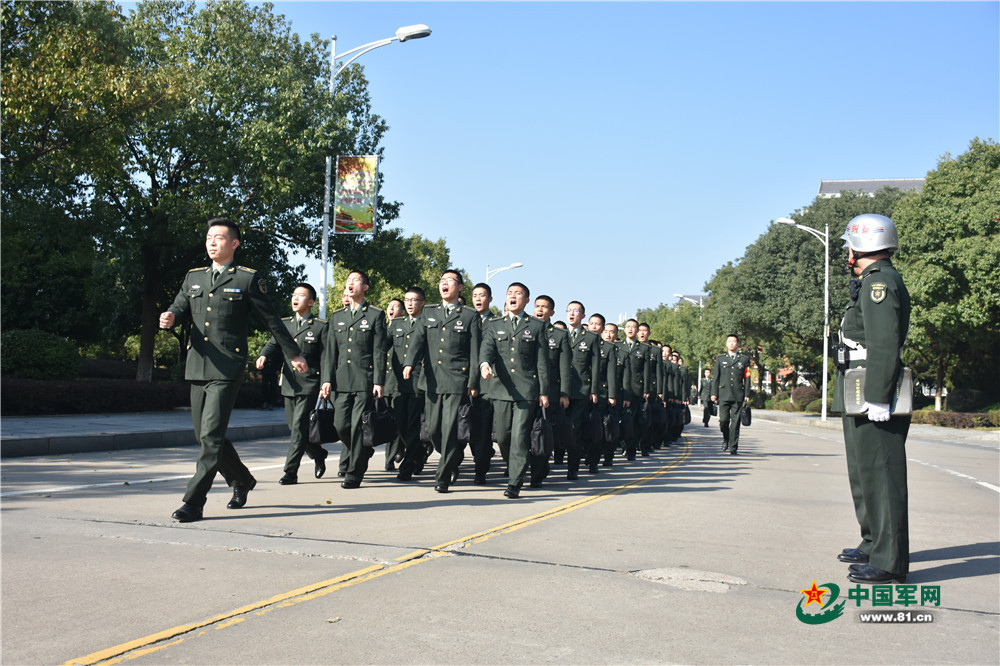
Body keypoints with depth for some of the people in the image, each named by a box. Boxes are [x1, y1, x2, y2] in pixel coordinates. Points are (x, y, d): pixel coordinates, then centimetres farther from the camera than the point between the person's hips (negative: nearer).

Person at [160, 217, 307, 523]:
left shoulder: (248, 279, 2)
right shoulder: (193, 278, 17)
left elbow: (271, 319, 6)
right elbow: (179, 309, 12)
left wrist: (293, 354, 11)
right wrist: (168, 318, -13)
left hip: (227, 369, -6)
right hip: (197, 368, 6)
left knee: (211, 435, -12)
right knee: (204, 436, 12)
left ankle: (193, 502, -10)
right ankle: (241, 480, 33)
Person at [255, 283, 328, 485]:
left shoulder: (321, 326, -2)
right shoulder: (284, 324, 14)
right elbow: (274, 343, 4)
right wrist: (263, 355, -19)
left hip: (309, 385, -6)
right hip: (289, 385, 6)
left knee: (299, 428, -10)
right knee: (295, 428, 12)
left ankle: (290, 472, -5)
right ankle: (318, 455, 35)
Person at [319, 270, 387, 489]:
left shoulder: (376, 315, 4)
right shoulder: (337, 317, 16)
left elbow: (379, 352, -2)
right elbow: (330, 351, 13)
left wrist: (379, 381, -9)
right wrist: (326, 379, 4)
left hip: (365, 381, -4)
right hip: (341, 381, 4)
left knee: (359, 427, -5)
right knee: (341, 425, 3)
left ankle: (354, 473, 3)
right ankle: (361, 453, 30)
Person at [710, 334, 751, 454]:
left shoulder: (744, 359, 11)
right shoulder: (720, 358, 14)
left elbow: (747, 378, 8)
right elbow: (715, 377, 11)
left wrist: (747, 395, 1)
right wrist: (714, 393, 4)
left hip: (738, 395, 0)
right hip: (724, 394, 0)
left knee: (735, 422, -3)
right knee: (723, 419, -8)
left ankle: (733, 447, 3)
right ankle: (726, 439, 19)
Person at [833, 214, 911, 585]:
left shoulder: (879, 280, -14)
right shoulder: (871, 281, 20)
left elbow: (885, 343, -22)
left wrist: (877, 398, -25)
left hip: (872, 395, -11)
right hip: (861, 396, 11)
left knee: (879, 473, -8)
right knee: (865, 471, 19)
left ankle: (889, 562, -4)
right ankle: (874, 544, 31)